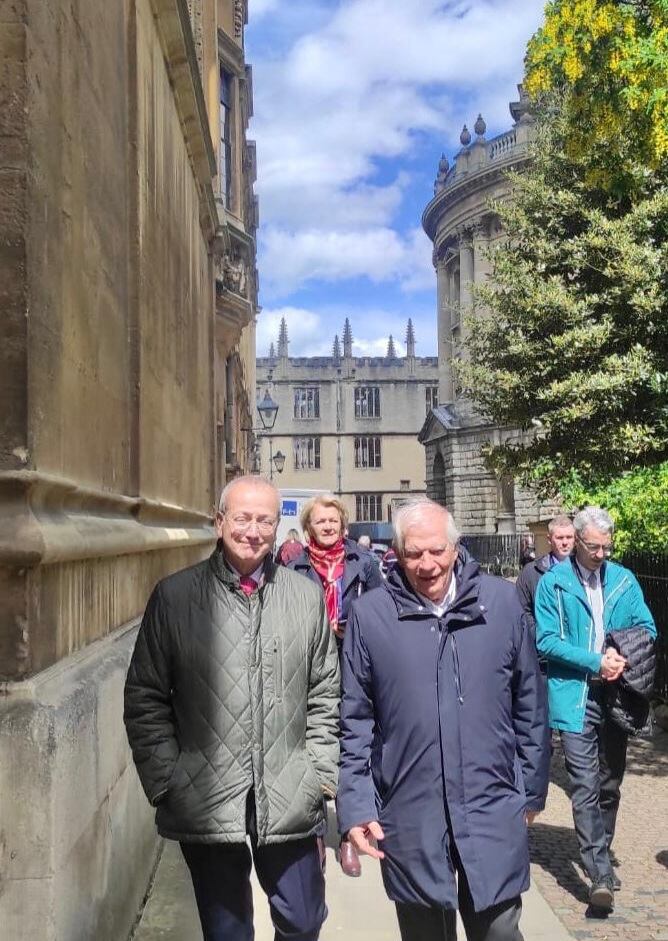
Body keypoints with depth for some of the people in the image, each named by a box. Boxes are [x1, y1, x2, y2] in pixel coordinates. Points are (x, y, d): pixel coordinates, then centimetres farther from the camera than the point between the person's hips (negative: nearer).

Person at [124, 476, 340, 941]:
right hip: (205, 803, -1)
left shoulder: (308, 597, 2)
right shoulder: (175, 596, -3)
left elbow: (325, 695, 7)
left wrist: (320, 774, 1)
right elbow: (146, 699, 1)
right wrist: (165, 781, -4)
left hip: (290, 803, 2)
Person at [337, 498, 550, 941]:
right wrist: (355, 806, -4)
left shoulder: (501, 600, -1)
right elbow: (354, 720, 0)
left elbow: (530, 703, 6)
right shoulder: (370, 614, -4)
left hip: (494, 814, 1)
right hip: (410, 818, 0)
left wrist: (532, 788, 8)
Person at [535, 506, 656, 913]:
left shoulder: (624, 580, 7)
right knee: (585, 788, -8)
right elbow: (546, 640, -8)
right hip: (575, 697, -4)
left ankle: (600, 857, 32)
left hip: (615, 694, 4)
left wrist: (622, 658, -11)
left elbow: (647, 629, 9)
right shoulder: (553, 582, -5)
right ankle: (601, 874, -4)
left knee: (610, 784, 15)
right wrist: (595, 661, -17)